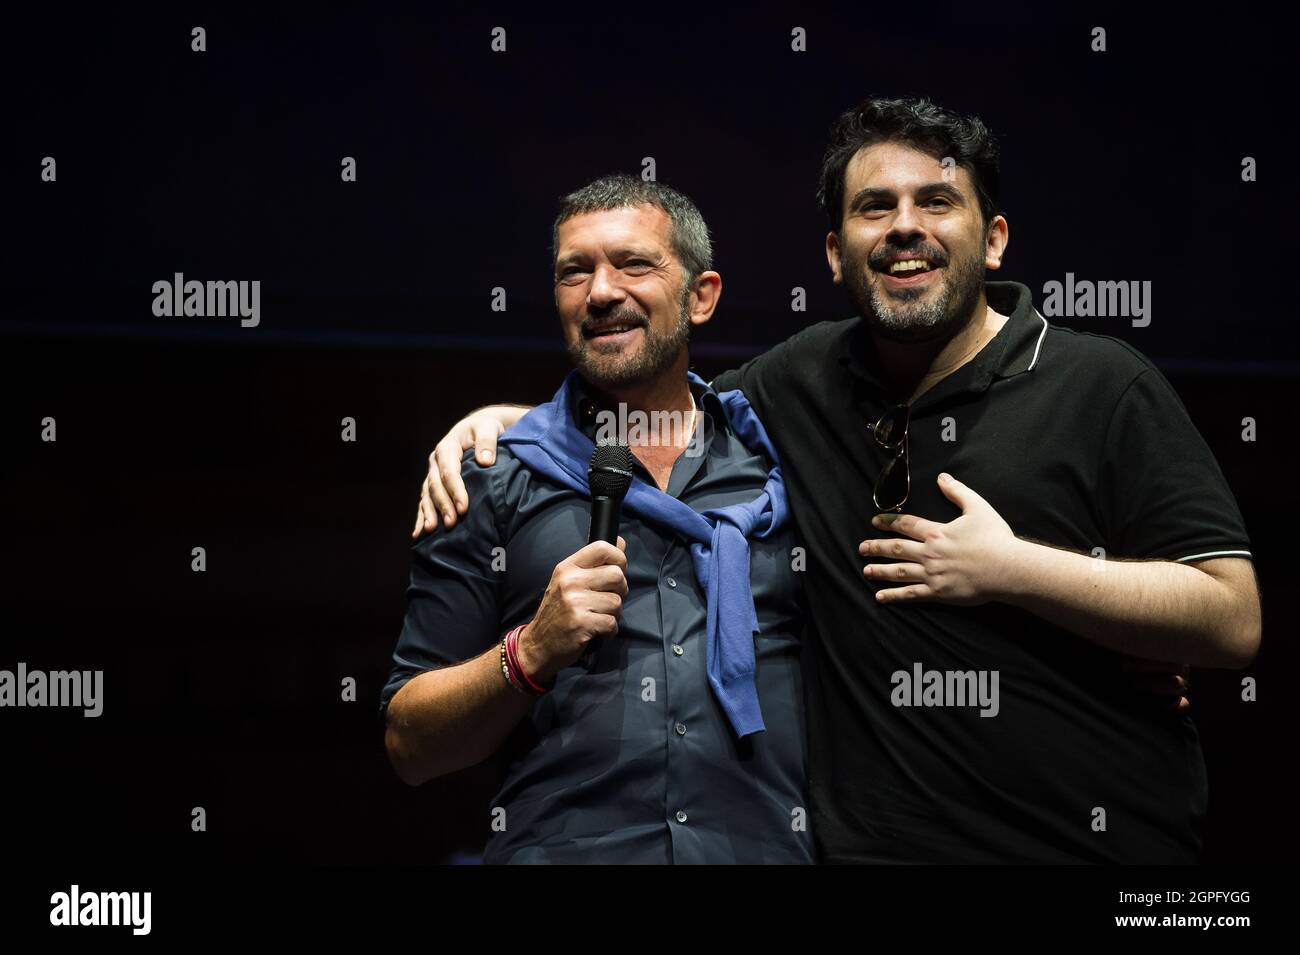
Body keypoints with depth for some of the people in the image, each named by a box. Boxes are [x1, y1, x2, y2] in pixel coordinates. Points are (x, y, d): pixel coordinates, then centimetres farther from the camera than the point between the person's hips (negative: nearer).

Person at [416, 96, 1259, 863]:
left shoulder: (1103, 387, -7)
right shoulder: (804, 382, 5)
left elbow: (1233, 620, -12)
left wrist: (1009, 569, -17)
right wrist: (507, 418, 3)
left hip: (1098, 840, -3)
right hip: (871, 839, 3)